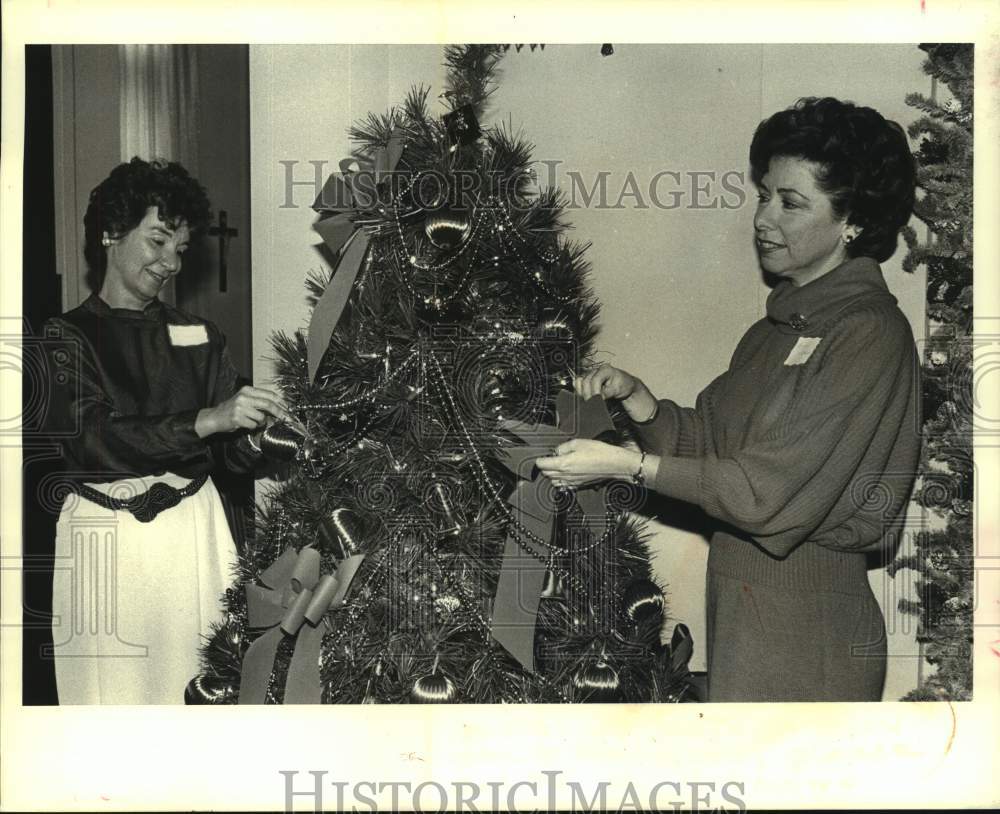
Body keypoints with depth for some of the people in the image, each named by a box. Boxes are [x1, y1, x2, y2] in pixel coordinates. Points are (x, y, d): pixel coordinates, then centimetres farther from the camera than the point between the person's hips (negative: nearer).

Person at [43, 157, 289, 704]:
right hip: (107, 536, -2)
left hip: (194, 526, 3)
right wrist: (205, 421, -24)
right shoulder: (67, 336, 1)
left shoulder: (197, 335, 10)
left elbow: (234, 449, 8)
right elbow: (92, 438, -15)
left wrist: (263, 431, -15)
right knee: (114, 685, 1)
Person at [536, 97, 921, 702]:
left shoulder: (871, 333, -16)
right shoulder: (779, 327, 11)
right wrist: (634, 396, -6)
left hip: (808, 630, -7)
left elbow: (772, 492, -20)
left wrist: (630, 466, -18)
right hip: (739, 602, 8)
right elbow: (708, 440, 10)